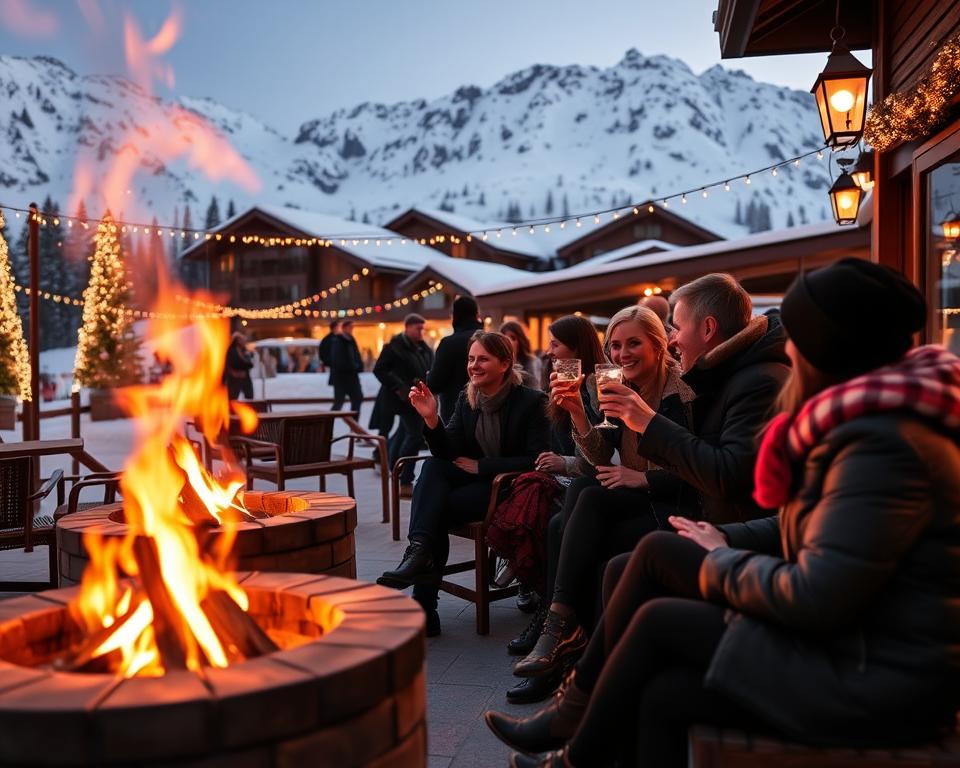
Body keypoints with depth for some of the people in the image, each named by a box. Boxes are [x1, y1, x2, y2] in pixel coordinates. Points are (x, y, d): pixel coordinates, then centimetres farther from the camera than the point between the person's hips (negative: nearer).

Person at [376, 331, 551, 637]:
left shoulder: (532, 402, -9)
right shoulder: (466, 399, 7)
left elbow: (536, 461, -15)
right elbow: (447, 453, 0)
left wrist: (479, 466, -15)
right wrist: (431, 418, -19)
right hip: (476, 480, 6)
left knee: (436, 508, -27)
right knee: (432, 467, -27)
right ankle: (420, 552, -35)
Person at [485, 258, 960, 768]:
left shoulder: (880, 444, -25)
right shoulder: (864, 416, 7)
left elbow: (816, 599, -28)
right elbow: (810, 529, 13)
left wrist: (719, 562, -11)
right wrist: (724, 541, 0)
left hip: (878, 677, -8)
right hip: (844, 626, 8)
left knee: (659, 621, -9)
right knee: (657, 553, -2)